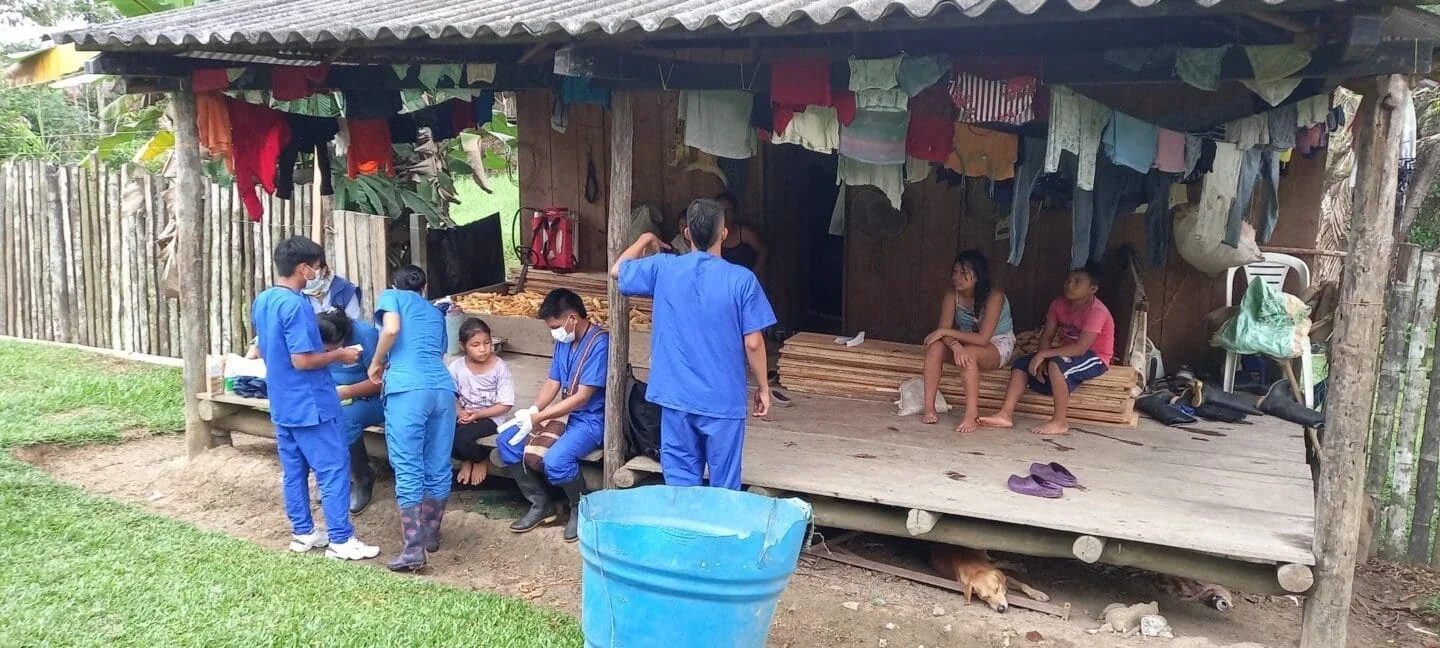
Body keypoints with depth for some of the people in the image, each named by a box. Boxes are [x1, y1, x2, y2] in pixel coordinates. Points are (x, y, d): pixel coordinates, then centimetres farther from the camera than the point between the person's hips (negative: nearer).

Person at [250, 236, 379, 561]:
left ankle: (302, 532, 24)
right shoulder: (296, 305, -22)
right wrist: (339, 355, -10)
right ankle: (341, 540, 2)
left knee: (294, 469, 15)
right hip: (310, 403, -9)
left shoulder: (261, 301, 7)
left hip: (282, 403, 9)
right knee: (334, 469, -2)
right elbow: (302, 360, -24)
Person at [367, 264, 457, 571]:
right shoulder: (436, 312, 31)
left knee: (408, 471, -3)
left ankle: (413, 549, -4)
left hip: (407, 390, -5)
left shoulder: (391, 296, 17)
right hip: (443, 389, 5)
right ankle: (431, 534, 28)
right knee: (438, 468, 13)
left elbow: (391, 329, -4)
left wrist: (377, 364, 11)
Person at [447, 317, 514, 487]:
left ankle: (481, 460, 5)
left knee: (461, 436, -31)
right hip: (464, 415, 4)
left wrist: (478, 414, -20)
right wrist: (460, 412, -19)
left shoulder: (500, 367, -13)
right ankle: (466, 459, 7)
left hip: (491, 417, -4)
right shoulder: (456, 367, -4)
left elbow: (506, 404, -12)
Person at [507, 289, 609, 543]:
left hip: (591, 420, -9)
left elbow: (581, 397, -22)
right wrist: (530, 412, -9)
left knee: (555, 461, -33)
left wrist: (539, 417, -20)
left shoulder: (600, 343, -20)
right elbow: (552, 383, 9)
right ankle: (541, 504, 9)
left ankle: (581, 508, -2)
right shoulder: (564, 341, 7)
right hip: (564, 415, 9)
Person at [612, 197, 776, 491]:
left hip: (677, 398, 2)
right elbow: (753, 343, -9)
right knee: (725, 489, 10)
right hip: (724, 400, -2)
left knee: (680, 484, 12)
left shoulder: (663, 268, -4)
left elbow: (617, 271, 14)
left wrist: (645, 240, 27)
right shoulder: (742, 279, -11)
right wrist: (763, 386, 5)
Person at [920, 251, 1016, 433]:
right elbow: (944, 329, -18)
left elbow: (983, 338, -32)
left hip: (998, 346, -5)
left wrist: (946, 332, -33)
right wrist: (955, 345, -41)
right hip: (967, 342, 5)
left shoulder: (994, 297, -26)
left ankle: (972, 415, -36)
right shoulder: (952, 295, -11)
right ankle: (929, 408, -27)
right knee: (935, 347, -25)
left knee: (969, 353, -38)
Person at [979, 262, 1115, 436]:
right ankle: (1006, 415, -12)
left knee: (1056, 364, -36)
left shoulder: (1096, 311, -24)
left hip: (1094, 358, -8)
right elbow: (1046, 337, -1)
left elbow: (1080, 348, -33)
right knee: (1022, 363, -5)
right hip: (1068, 354, 8)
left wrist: (1043, 354, -33)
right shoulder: (1059, 304, -2)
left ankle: (1060, 422, -25)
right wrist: (1041, 359, -20)